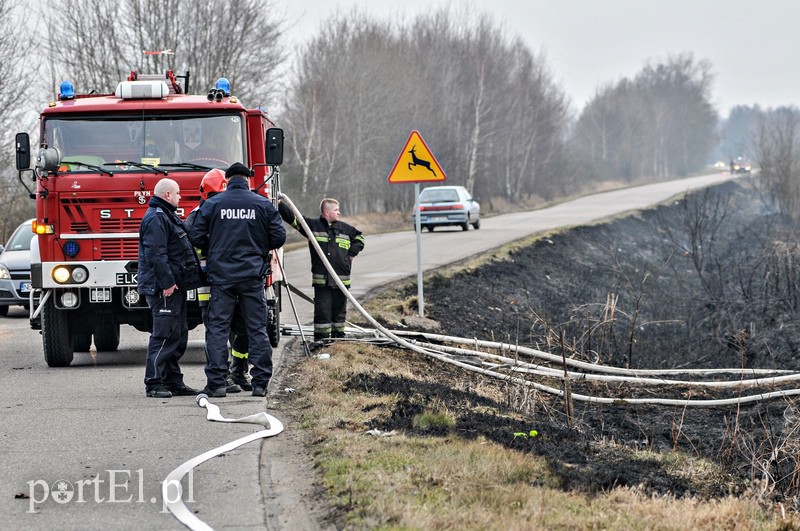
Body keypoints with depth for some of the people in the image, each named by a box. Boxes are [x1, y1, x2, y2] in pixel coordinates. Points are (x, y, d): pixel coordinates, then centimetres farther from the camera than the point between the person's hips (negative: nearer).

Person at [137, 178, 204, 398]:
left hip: (174, 286, 11)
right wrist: (167, 282, -25)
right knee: (165, 335, -11)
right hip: (164, 288, -11)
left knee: (178, 336, 13)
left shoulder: (167, 216, 21)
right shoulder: (156, 219, -14)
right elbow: (156, 254, -23)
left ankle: (173, 381, 18)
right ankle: (154, 382, -10)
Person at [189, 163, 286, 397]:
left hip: (221, 274, 0)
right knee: (257, 329, 6)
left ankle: (216, 383, -2)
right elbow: (279, 237, 1)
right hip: (252, 275, 0)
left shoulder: (212, 204, 1)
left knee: (218, 328, 3)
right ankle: (260, 382, 4)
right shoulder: (263, 204, 2)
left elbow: (196, 235, -2)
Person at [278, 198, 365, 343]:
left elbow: (359, 237, 27)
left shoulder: (344, 228, 11)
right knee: (322, 309, -4)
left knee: (339, 309, 10)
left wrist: (353, 253, 14)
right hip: (321, 280, -3)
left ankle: (338, 335, 19)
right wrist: (279, 204, -13)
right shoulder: (313, 225, 1)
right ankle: (320, 338, 1)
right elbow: (292, 218, -2)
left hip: (342, 279, 3)